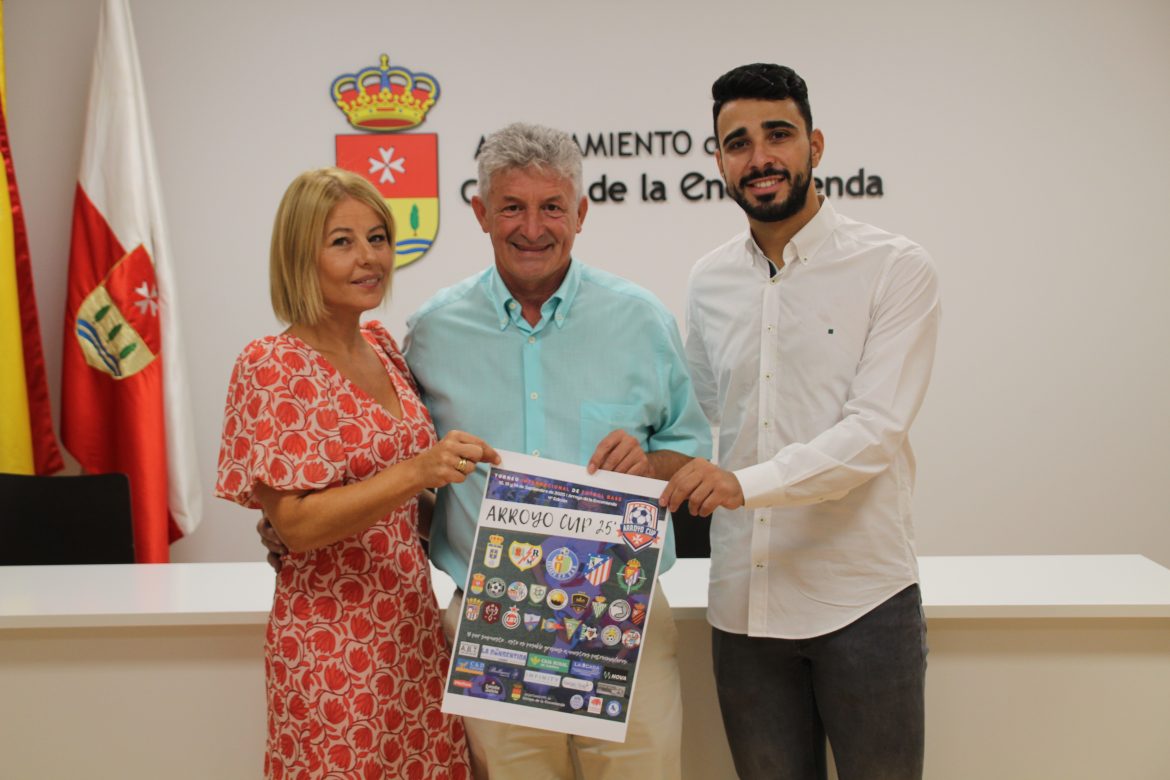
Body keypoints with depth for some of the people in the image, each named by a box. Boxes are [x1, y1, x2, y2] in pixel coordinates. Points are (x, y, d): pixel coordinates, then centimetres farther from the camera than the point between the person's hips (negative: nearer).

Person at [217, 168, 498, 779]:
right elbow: (294, 523, -18)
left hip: (415, 624, 6)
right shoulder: (269, 367, -12)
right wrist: (417, 472, -28)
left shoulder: (384, 346, 7)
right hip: (332, 637, -6)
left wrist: (462, 463, 4)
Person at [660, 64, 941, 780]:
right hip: (744, 601, 4)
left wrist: (745, 482, -29)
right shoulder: (710, 283, 8)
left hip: (862, 598, -4)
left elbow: (876, 431, -18)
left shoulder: (896, 269, -7)